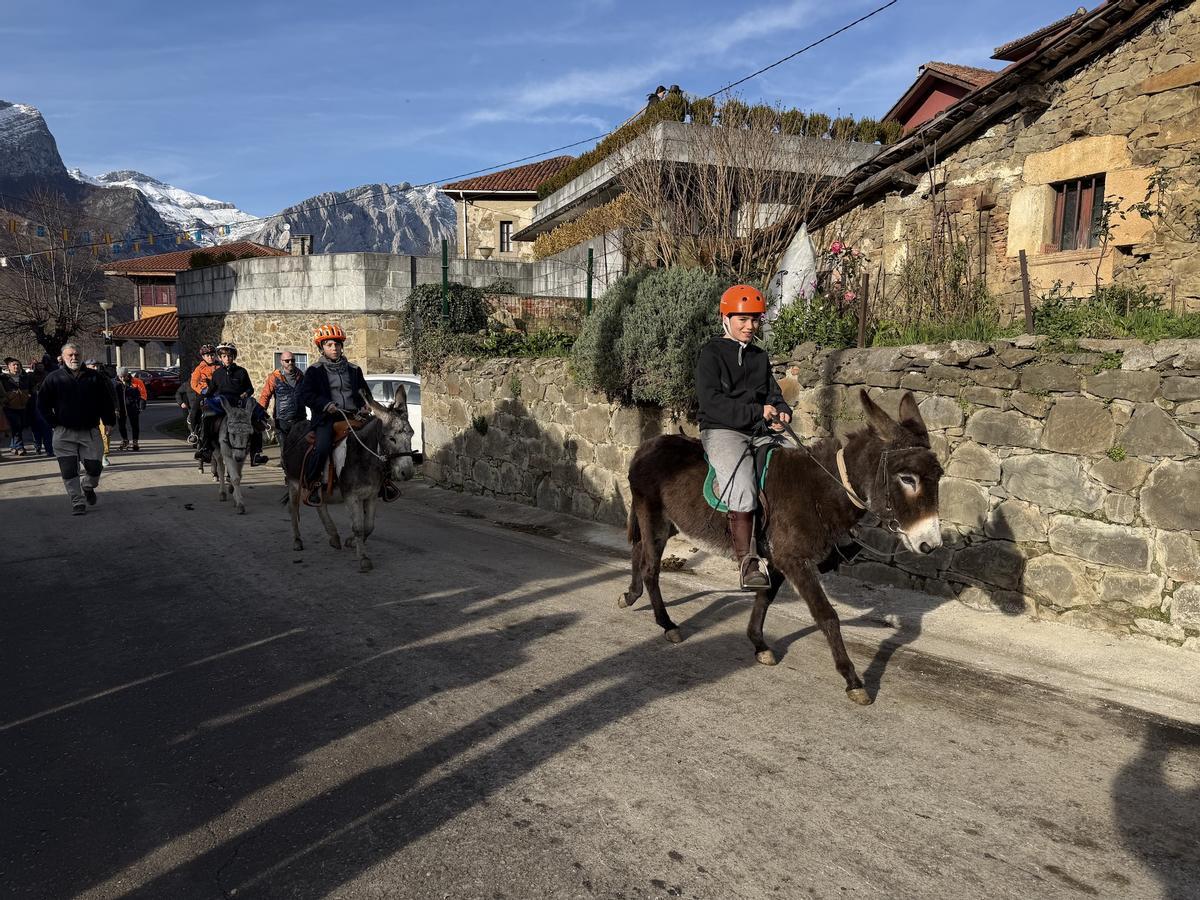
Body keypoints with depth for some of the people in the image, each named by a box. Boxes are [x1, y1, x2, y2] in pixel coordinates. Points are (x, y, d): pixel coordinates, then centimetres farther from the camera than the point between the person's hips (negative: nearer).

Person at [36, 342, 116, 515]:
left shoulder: (95, 378, 4)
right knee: (69, 471, -1)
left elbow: (106, 401, 9)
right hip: (64, 433, 0)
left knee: (94, 467, 2)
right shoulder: (54, 378, 2)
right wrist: (54, 422, -1)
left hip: (90, 431, 0)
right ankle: (78, 502, 8)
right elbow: (42, 403, 6)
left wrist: (109, 421, 3)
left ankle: (88, 487, 33)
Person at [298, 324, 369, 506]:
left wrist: (364, 406, 5)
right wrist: (325, 404, -15)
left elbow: (363, 391, 26)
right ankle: (312, 485, -9)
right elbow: (306, 394, 0)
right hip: (327, 416, -4)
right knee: (322, 447, -28)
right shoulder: (315, 370, 8)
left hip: (352, 415, 4)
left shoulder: (354, 370, 19)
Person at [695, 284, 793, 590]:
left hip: (761, 433, 7)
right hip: (722, 431, -6)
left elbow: (774, 394, 23)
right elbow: (712, 402, -11)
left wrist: (781, 413, -3)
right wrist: (757, 413, -18)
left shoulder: (760, 356, 21)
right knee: (743, 490, -28)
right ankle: (746, 563, -22)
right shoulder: (712, 353, 1)